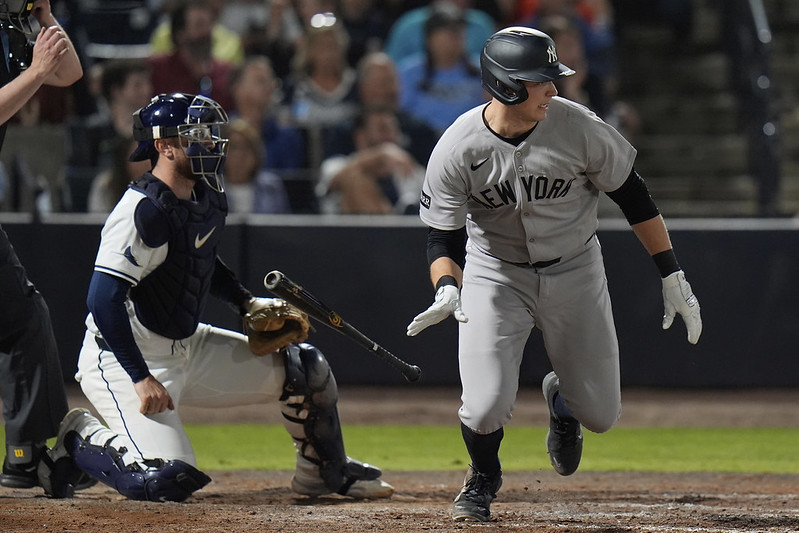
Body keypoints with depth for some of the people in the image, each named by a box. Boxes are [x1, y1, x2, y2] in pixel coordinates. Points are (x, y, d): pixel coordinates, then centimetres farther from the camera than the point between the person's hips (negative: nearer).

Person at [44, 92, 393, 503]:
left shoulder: (208, 196, 4)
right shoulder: (144, 210, -24)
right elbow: (104, 299, -29)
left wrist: (248, 303, 9)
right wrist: (142, 379, -30)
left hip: (187, 345, 9)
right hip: (124, 359, -9)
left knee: (307, 371, 6)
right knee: (167, 481, -25)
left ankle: (326, 473, 28)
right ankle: (77, 438, 2)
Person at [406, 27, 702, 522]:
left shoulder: (579, 128, -20)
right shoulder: (456, 151, -21)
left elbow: (633, 196, -7)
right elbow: (443, 235, -13)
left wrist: (673, 276, -5)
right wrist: (447, 290, -34)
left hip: (574, 271, 1)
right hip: (494, 273, -1)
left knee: (600, 414, 4)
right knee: (485, 407, -17)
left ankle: (562, 398, 44)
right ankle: (483, 478, 20)